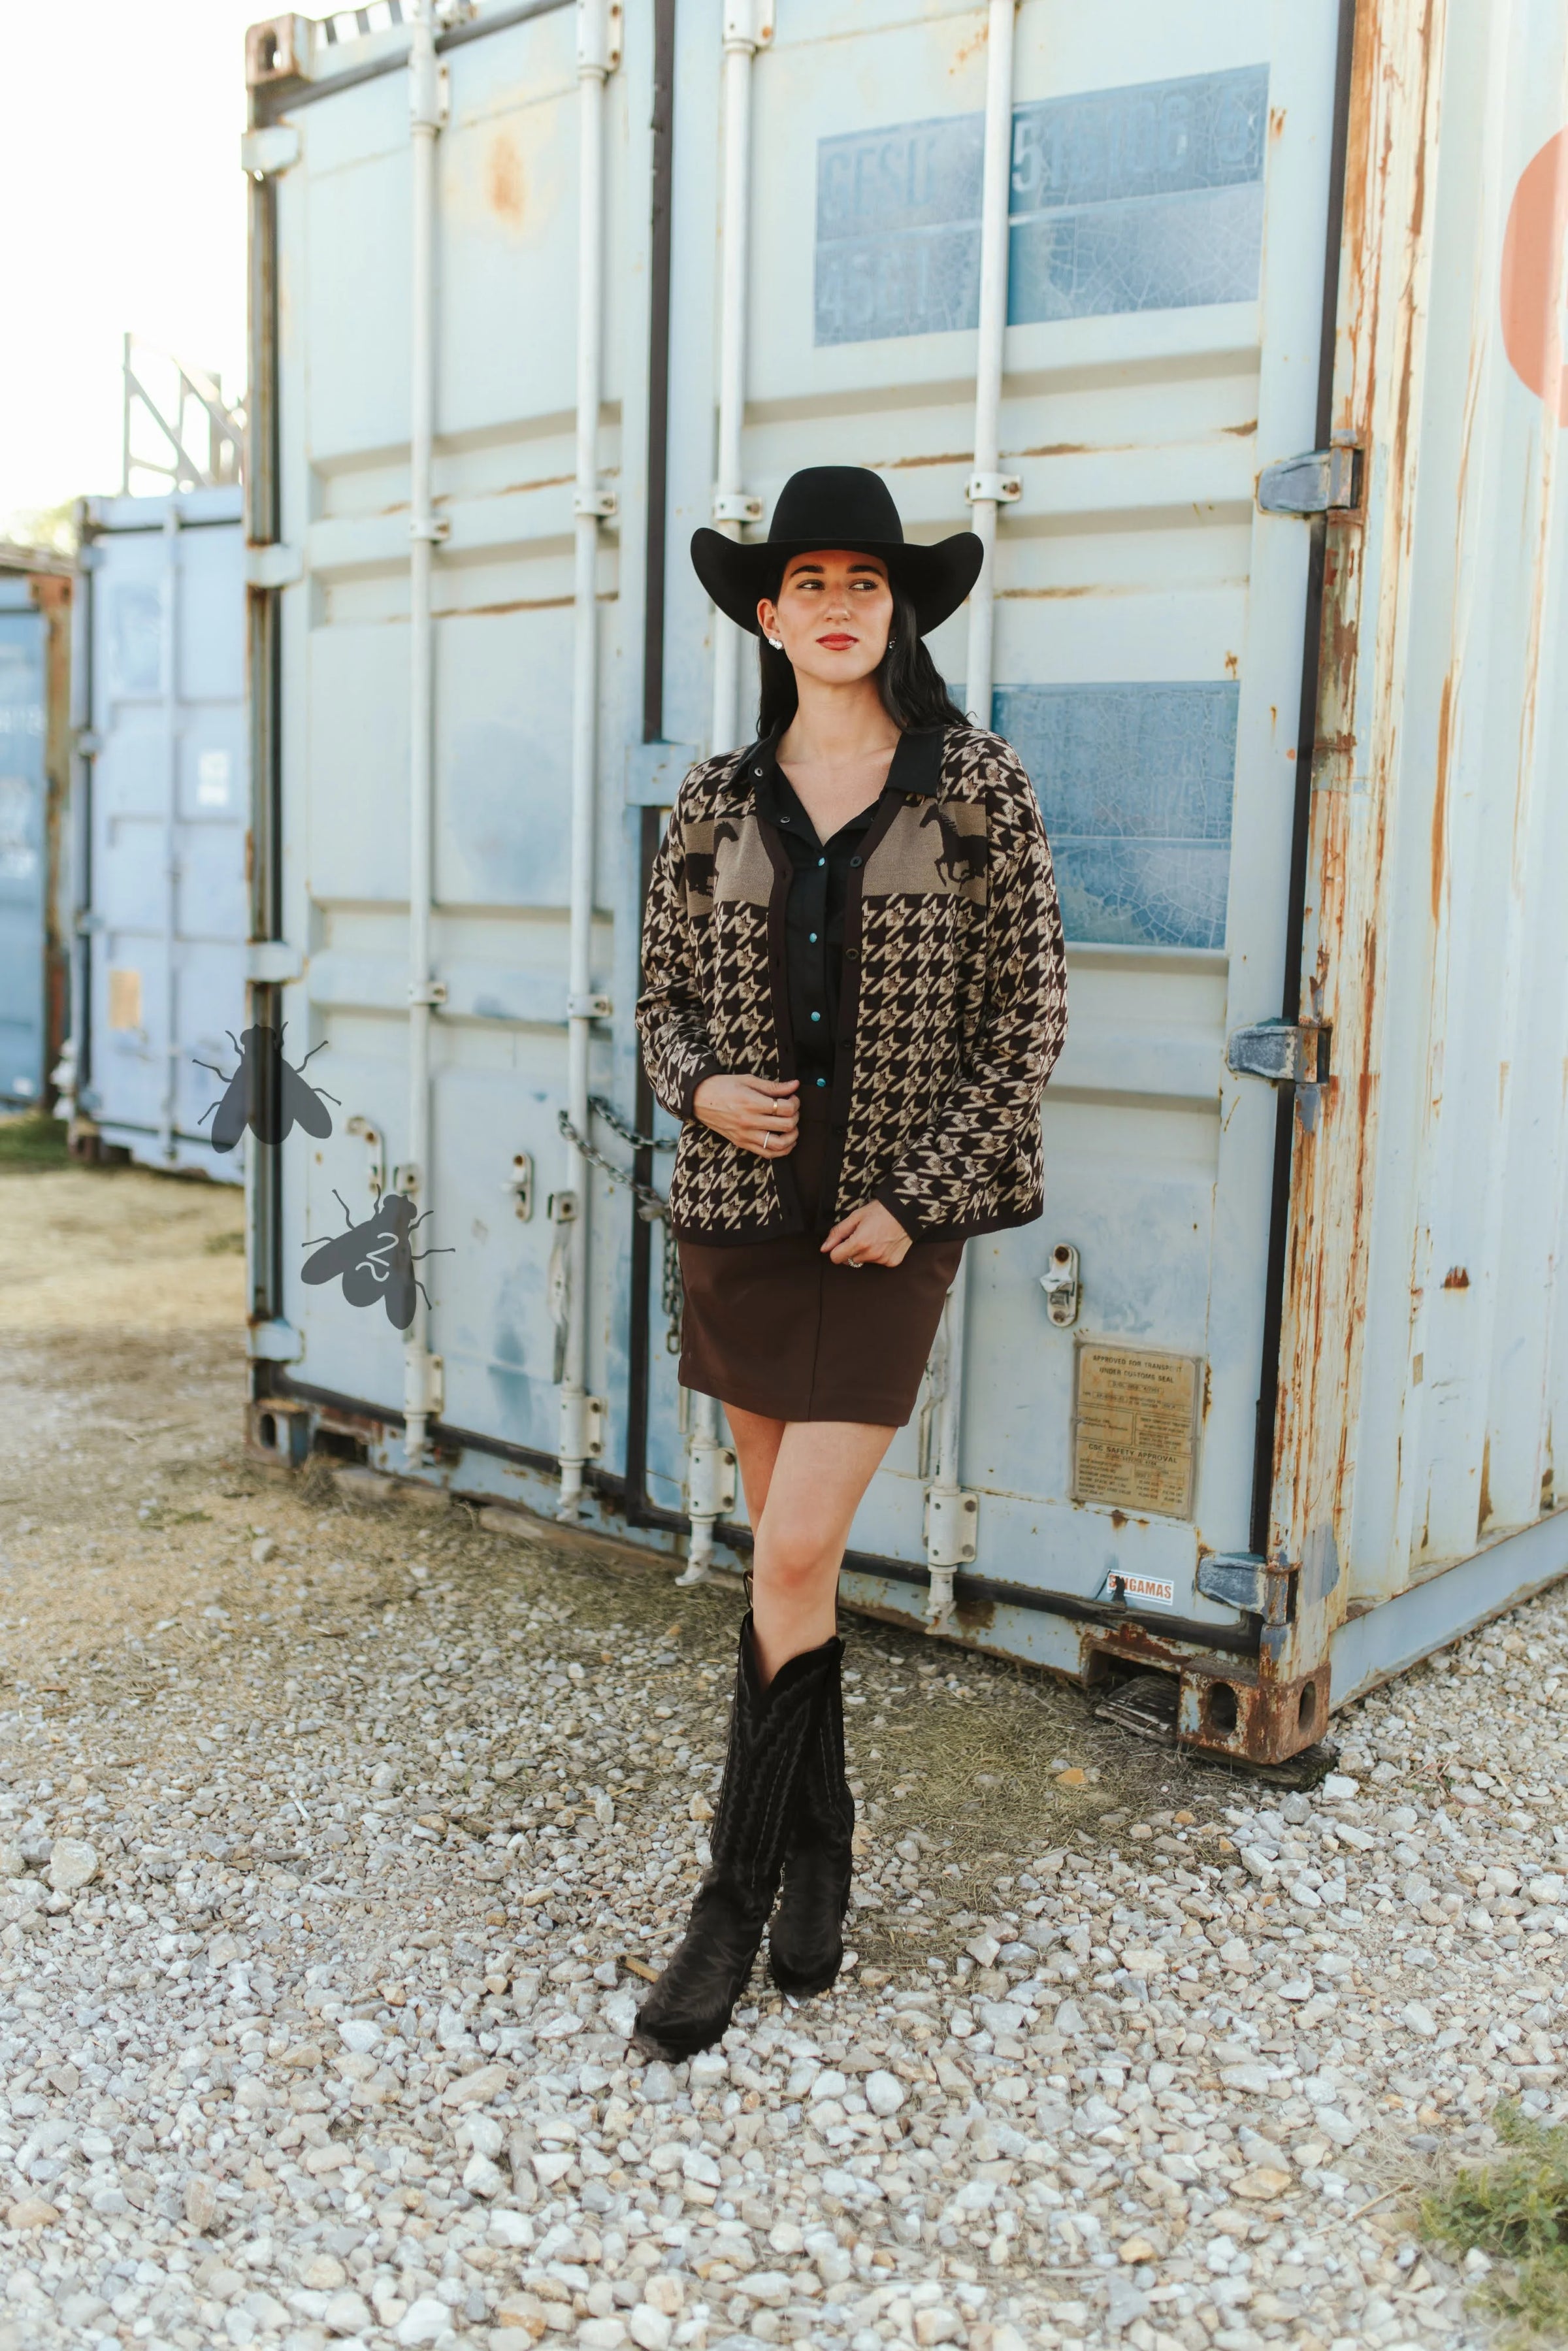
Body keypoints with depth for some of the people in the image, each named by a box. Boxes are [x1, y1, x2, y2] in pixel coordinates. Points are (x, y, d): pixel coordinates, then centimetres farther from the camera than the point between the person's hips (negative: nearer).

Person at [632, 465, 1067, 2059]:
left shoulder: (976, 786, -2)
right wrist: (703, 1088, -9)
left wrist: (915, 1199, -9)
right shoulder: (719, 797, 6)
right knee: (790, 1549, 12)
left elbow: (1028, 1018, -3)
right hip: (740, 1209, 3)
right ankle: (820, 1855, 29)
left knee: (793, 1556, -7)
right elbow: (664, 996, 13)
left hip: (888, 1223, -3)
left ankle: (735, 1899, 9)